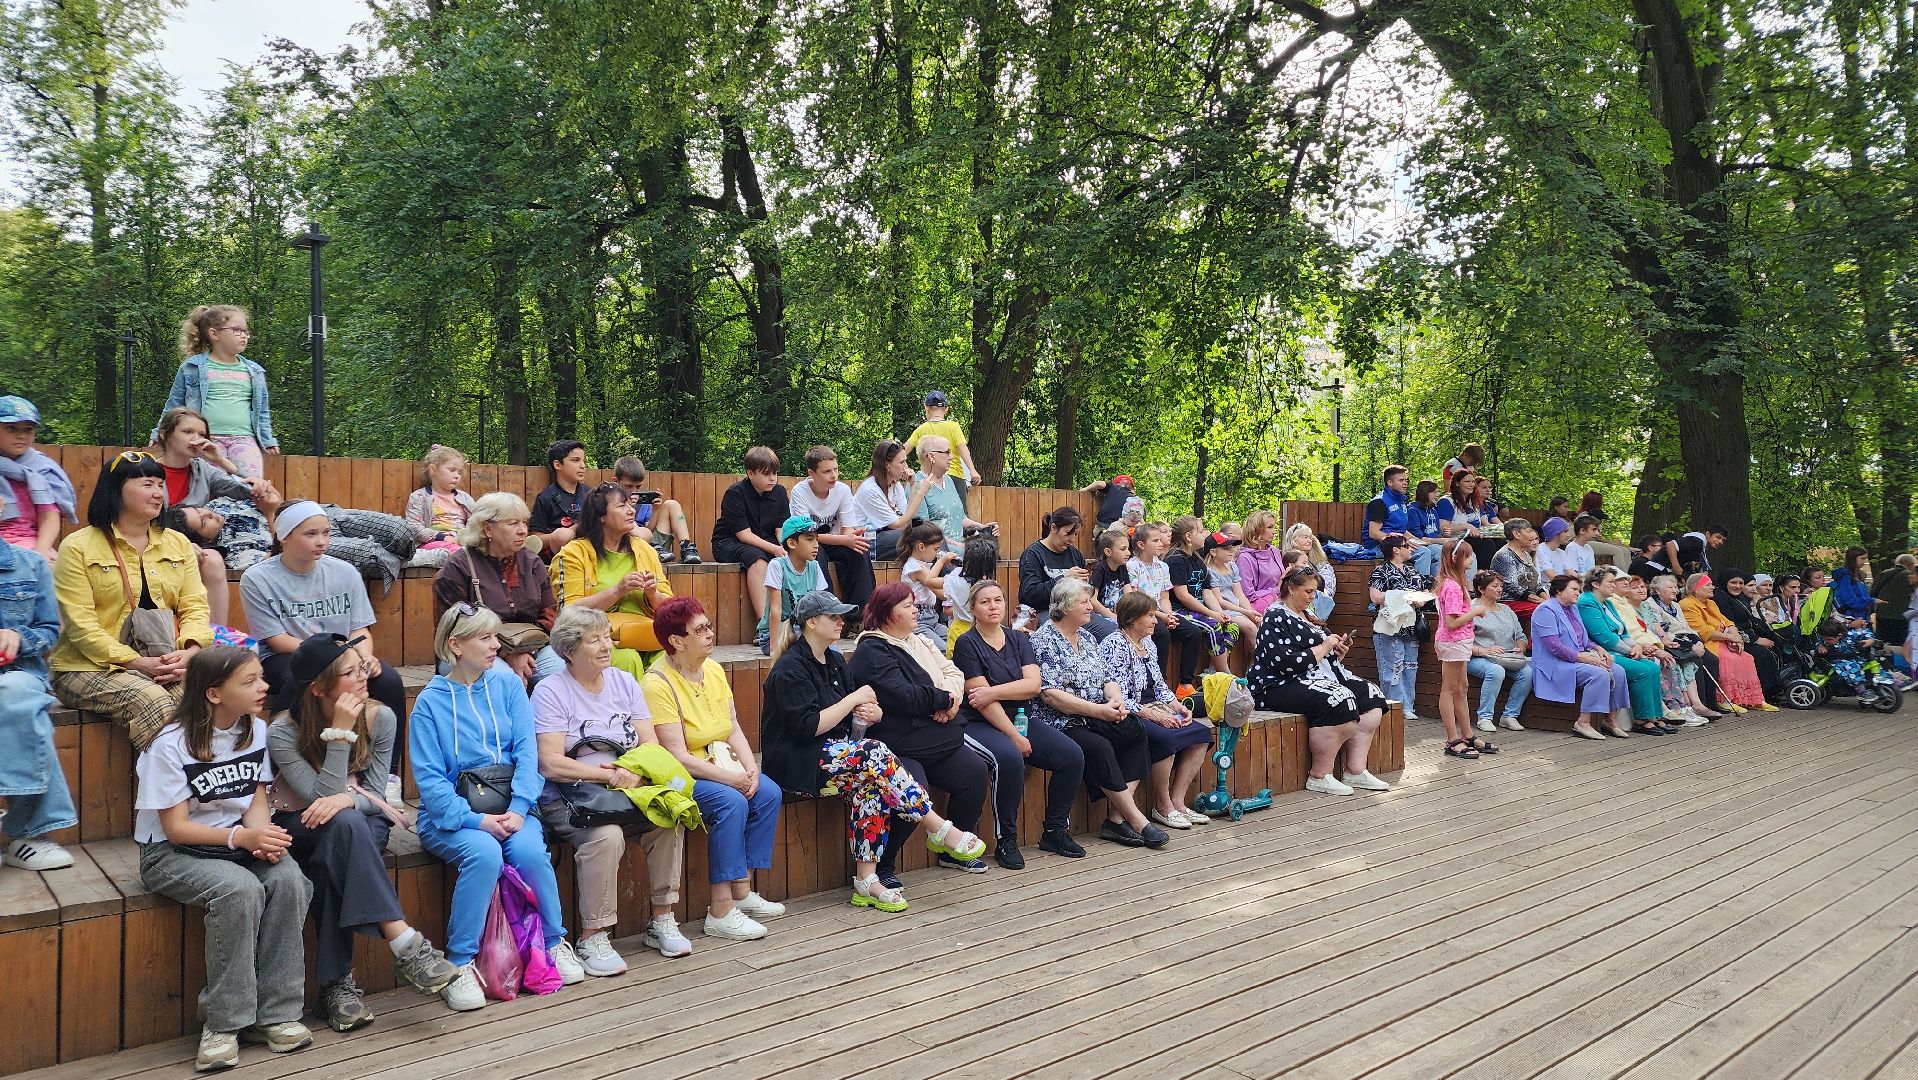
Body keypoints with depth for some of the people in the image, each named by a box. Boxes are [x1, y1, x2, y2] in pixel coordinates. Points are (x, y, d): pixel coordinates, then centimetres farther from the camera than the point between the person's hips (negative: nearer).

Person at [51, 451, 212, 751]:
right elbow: (80, 625, -8)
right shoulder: (78, 547, 0)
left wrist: (190, 651, -14)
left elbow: (194, 606, 8)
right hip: (93, 667, -4)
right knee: (153, 701, -34)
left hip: (167, 663, 4)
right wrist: (139, 663, -18)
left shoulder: (178, 543, 16)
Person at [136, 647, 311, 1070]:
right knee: (241, 890, -34)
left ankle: (273, 1013, -17)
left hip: (237, 842, 5)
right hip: (171, 853, -5)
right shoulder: (170, 745, -16)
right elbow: (175, 827, -16)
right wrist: (241, 837, -28)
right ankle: (224, 1022, -20)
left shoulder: (256, 730, 0)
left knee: (288, 880, -26)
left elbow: (257, 800, 3)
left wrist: (264, 836, -19)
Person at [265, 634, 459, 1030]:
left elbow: (373, 794, -4)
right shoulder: (283, 732, -16)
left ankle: (337, 982, -32)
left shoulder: (379, 718, -9)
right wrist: (340, 733, -28)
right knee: (344, 824, -38)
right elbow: (322, 797, -21)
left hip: (363, 824, 2)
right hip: (303, 829, -2)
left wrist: (345, 798, -29)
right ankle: (404, 945, -44)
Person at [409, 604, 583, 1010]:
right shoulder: (430, 701, 0)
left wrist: (519, 809, -16)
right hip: (453, 813, -2)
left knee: (530, 851, -28)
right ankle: (460, 964, -19)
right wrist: (475, 820, -20)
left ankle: (555, 943, -3)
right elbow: (429, 778, -7)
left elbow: (526, 750, -1)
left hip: (510, 804, 2)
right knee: (484, 854, -33)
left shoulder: (508, 684, 8)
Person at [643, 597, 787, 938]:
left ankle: (743, 893, -6)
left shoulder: (714, 670, 6)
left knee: (769, 793, -13)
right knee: (732, 802, -29)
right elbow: (677, 756, -22)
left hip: (719, 766, 8)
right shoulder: (657, 684, -19)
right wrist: (732, 778, -23)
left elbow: (734, 730, 8)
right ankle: (720, 912, -24)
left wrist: (751, 768, -10)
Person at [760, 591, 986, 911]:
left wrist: (870, 712, -7)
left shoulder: (834, 660, 15)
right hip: (797, 762, -8)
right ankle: (940, 830, -20)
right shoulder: (791, 668, -11)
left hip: (837, 751, 8)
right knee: (873, 754, -28)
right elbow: (809, 727, -19)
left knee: (871, 784, -23)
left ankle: (866, 881, -22)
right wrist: (854, 699, -14)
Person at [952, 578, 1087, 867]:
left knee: (1072, 755, -12)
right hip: (979, 724, -6)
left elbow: (1033, 685, -3)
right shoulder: (967, 644, -4)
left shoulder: (1017, 639, 12)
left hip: (1019, 720, 6)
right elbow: (982, 700, -13)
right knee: (1009, 758, -36)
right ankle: (1005, 841, -19)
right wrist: (1015, 737, -17)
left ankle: (1055, 831, 5)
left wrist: (992, 692, -16)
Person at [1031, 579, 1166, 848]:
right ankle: (1137, 821, -22)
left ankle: (1117, 817, -20)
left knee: (1137, 729, -17)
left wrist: (1116, 699, -7)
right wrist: (1097, 710, -19)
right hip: (1060, 723, -8)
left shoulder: (1086, 637, 18)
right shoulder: (1044, 640, -7)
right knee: (1099, 747, -32)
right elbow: (1050, 694, -16)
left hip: (1096, 718, 8)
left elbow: (1107, 678, 18)